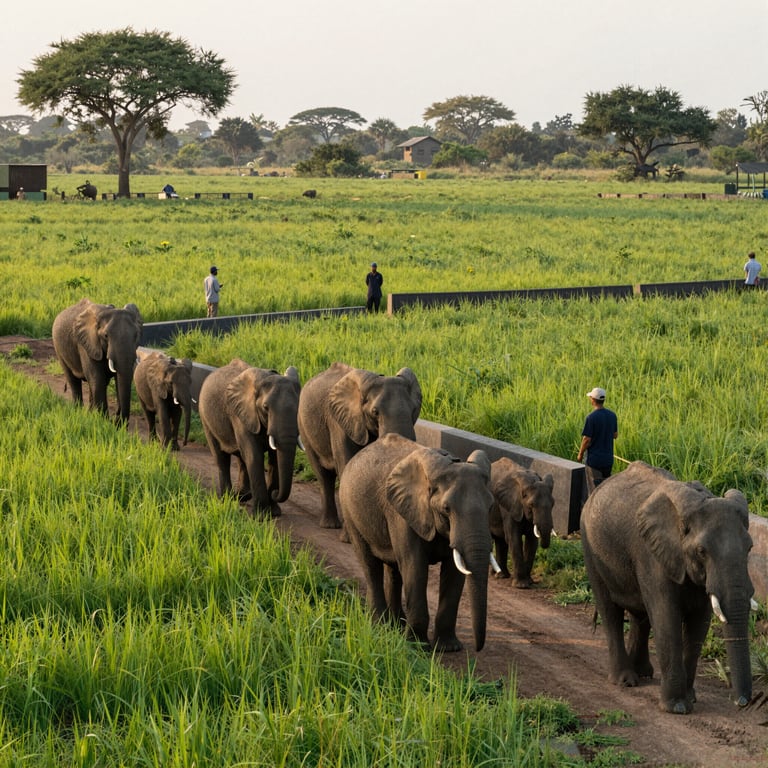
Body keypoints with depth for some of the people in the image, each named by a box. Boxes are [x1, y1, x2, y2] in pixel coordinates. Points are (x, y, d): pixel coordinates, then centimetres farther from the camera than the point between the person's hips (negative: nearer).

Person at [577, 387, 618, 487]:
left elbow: (587, 439, -17)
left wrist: (580, 454, -3)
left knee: (596, 485, 1)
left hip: (594, 458, -6)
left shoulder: (591, 417, -18)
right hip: (608, 458, 6)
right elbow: (615, 435, 11)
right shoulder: (612, 415, 1)